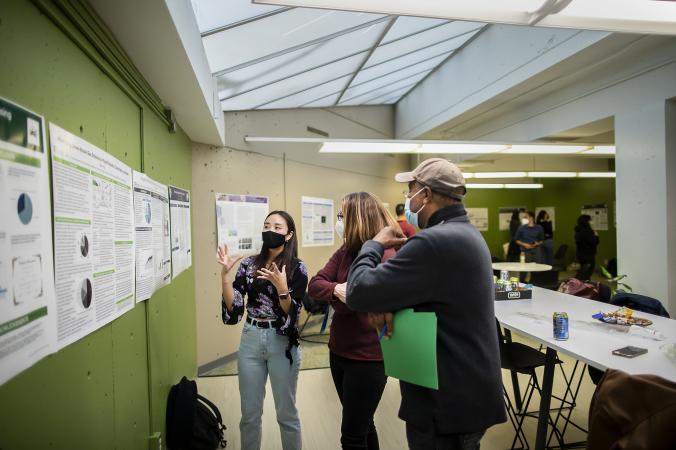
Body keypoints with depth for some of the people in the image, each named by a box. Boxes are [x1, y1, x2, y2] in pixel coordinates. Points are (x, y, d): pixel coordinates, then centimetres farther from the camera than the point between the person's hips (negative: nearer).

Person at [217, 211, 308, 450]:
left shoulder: (297, 268, -8)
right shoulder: (249, 264, 1)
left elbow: (291, 313, -12)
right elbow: (233, 308, -3)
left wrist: (282, 287, -29)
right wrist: (225, 273, -13)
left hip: (282, 342, -3)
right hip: (250, 340, 3)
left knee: (286, 413, 11)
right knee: (250, 413, 14)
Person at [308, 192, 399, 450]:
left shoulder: (386, 257, -20)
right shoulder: (345, 252, 4)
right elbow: (314, 285, -5)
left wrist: (337, 294, -6)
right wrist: (336, 289, -24)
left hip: (367, 358, -7)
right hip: (339, 351, 8)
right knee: (361, 424, 24)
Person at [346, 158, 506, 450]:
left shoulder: (434, 242, -27)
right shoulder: (466, 233, 8)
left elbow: (359, 293, -26)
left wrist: (374, 244, -9)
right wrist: (387, 303, -10)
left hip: (448, 401, -9)